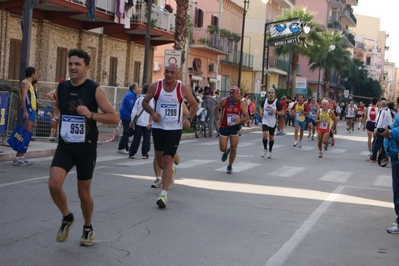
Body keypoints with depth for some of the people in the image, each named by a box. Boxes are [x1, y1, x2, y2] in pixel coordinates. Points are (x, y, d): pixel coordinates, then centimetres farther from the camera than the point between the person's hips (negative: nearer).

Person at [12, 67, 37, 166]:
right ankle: (18, 158, -16)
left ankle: (21, 157, 13)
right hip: (28, 111, -10)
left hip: (31, 111, 10)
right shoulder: (25, 83, -8)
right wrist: (25, 111, -27)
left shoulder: (29, 84, 21)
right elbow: (23, 98, -19)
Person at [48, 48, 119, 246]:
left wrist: (91, 114, -24)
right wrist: (55, 119, 0)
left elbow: (114, 118, -11)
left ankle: (88, 228, 33)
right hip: (65, 146, 3)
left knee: (83, 192, 7)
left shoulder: (95, 90, -11)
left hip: (86, 148, -3)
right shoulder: (61, 87, 2)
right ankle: (67, 218, 13)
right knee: (54, 184, -16)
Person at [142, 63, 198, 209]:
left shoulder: (183, 88, -6)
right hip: (158, 127, 3)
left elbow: (194, 104, 8)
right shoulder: (155, 86, -4)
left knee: (167, 161, -11)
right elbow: (145, 102, 8)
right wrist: (152, 113, -11)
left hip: (174, 129, -3)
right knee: (159, 158, 15)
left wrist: (189, 119, -7)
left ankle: (164, 193, -12)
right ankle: (165, 176, 47)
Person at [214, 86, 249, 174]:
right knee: (222, 148, 1)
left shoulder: (241, 103, -12)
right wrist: (217, 119, -4)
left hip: (235, 128, 0)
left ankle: (230, 166, 22)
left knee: (233, 148, 1)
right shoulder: (224, 101, -12)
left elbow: (247, 116, -10)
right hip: (224, 127, 0)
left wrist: (240, 120, -29)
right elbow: (216, 108, 6)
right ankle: (226, 152, 40)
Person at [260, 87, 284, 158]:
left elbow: (282, 112, -7)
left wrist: (276, 112, -25)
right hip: (265, 121, 1)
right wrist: (261, 112, -1)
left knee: (271, 137, 10)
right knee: (264, 135, -17)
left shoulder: (277, 102, -10)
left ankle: (270, 151, 26)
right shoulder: (264, 101, -2)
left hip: (273, 122, -1)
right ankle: (265, 149, 7)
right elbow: (261, 107, 19)